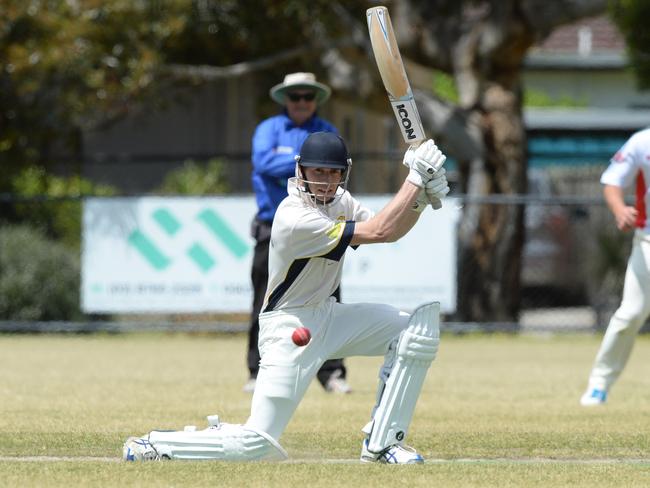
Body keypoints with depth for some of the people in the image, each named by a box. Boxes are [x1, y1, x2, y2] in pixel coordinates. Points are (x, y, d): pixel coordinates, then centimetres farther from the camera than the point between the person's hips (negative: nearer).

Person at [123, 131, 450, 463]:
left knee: (418, 326, -6)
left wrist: (420, 199, -13)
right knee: (257, 445, -17)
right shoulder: (295, 219, -25)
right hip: (288, 326, -9)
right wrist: (415, 177, -21)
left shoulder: (338, 200, 3)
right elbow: (381, 233, -25)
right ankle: (152, 446, 5)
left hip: (327, 314, 9)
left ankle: (380, 444, 1)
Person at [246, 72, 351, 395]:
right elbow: (263, 162, -12)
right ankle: (259, 373, 7)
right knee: (266, 307, 0)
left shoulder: (327, 133, 12)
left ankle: (331, 373, 0)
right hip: (273, 228, -1)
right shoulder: (269, 129, 8)